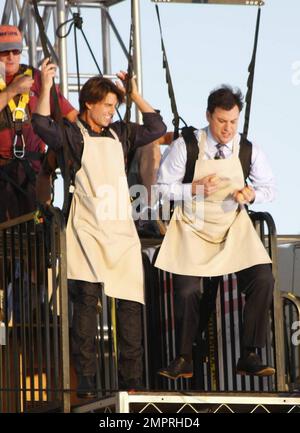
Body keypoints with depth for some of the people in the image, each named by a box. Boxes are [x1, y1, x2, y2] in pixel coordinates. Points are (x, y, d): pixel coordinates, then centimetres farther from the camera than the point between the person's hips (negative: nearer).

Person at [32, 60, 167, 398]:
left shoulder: (119, 133, 17)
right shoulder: (72, 134, 2)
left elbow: (157, 128, 18)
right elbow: (42, 126, -14)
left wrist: (135, 95, 13)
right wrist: (46, 88, -21)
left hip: (121, 230, 5)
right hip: (87, 229, -5)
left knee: (130, 302, 1)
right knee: (86, 297, -12)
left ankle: (130, 380, 7)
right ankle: (85, 380, -11)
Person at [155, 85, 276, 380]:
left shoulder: (249, 150, -2)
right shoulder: (185, 146, -9)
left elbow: (269, 188, 8)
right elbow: (162, 187, -4)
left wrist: (252, 194, -14)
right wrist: (195, 189, -20)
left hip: (234, 228, 2)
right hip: (192, 228, -2)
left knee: (262, 280, -17)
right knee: (186, 292, -14)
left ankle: (249, 356, -5)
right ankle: (183, 360, 7)